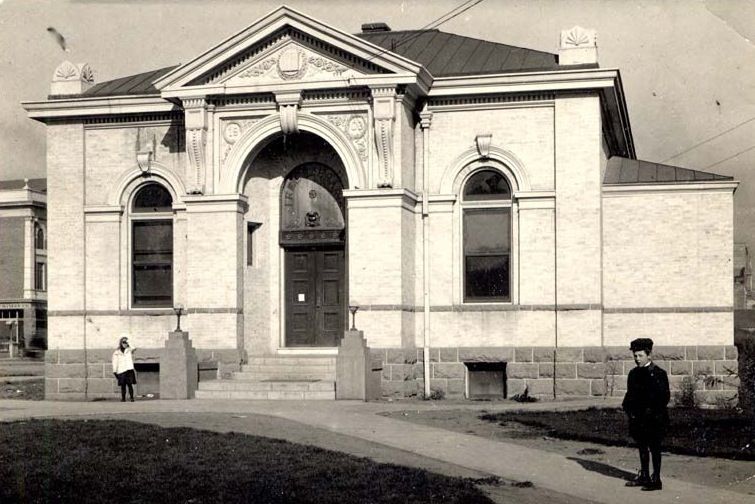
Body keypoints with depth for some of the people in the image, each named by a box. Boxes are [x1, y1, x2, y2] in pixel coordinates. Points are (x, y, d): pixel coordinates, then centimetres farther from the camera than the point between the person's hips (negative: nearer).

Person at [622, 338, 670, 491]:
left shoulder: (658, 374, -9)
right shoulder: (634, 373, 11)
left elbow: (664, 397, -11)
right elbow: (630, 394, 17)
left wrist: (651, 411, -16)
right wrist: (627, 407, 1)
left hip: (653, 419, -7)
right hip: (638, 419, 7)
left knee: (654, 448, -1)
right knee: (642, 447, 15)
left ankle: (656, 480, 3)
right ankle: (644, 476, 25)